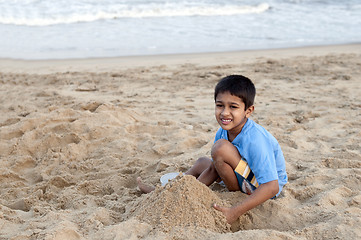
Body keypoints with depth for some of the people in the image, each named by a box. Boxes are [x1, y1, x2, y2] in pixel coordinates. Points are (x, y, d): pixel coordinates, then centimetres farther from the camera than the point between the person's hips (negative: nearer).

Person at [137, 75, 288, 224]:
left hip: (263, 188, -9)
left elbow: (272, 187, -38)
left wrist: (234, 212, -42)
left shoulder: (254, 140, -33)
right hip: (247, 181, 9)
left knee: (221, 148, -27)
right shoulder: (223, 132, -7)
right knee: (202, 162, 21)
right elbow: (214, 170, -2)